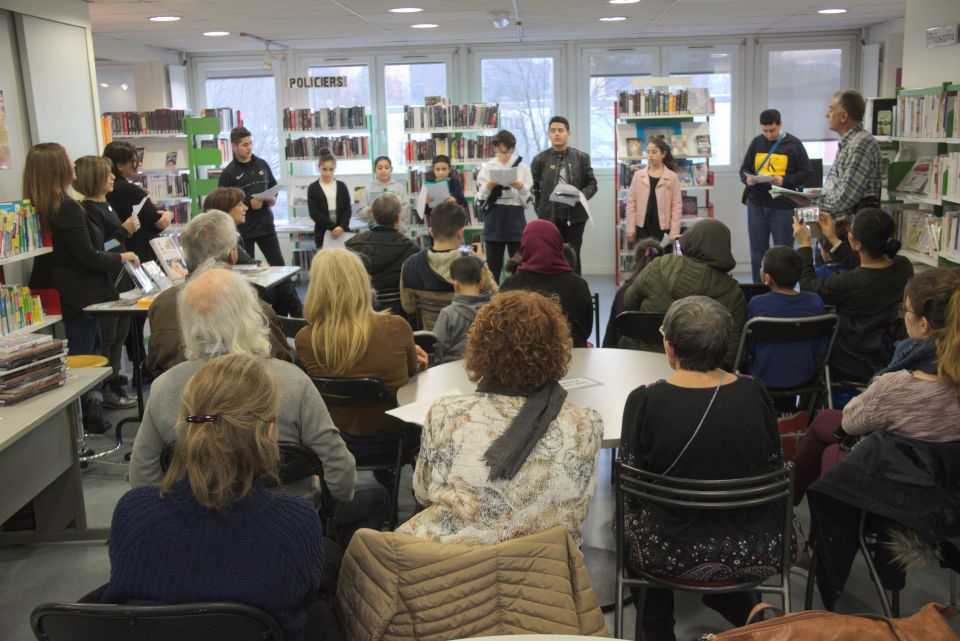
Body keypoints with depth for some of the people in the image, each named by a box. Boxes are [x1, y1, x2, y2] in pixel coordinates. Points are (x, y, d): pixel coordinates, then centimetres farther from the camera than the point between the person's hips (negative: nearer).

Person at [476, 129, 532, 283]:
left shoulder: (522, 168, 2)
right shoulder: (487, 168, 4)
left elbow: (528, 201, 1)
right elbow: (480, 198, 2)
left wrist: (521, 187, -17)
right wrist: (488, 186, -15)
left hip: (515, 218, 0)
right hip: (494, 219, 0)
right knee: (493, 264, 5)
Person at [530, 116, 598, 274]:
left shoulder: (581, 157, 6)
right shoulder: (540, 160, 4)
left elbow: (592, 183, 6)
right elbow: (533, 188, 4)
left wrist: (581, 196, -14)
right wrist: (540, 209, -5)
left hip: (575, 215, 0)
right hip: (549, 216, 0)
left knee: (573, 257, 4)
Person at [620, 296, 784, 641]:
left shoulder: (643, 401, -17)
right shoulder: (754, 392, -9)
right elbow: (775, 470, 3)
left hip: (672, 555, -3)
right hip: (755, 552, 3)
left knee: (631, 516, 30)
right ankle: (741, 609, 39)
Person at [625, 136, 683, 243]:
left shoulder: (672, 177, 0)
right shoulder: (638, 175, 4)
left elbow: (677, 206, -2)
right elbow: (631, 202, 4)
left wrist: (674, 233, -8)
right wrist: (630, 228, -1)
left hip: (663, 228, -1)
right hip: (642, 227, 1)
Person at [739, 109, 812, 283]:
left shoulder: (793, 144, 0)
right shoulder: (756, 142, 8)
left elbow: (807, 173, -2)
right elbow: (744, 169, 12)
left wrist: (784, 181, -17)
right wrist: (747, 179, -11)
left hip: (783, 206, -3)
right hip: (756, 205, 3)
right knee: (757, 251, 8)